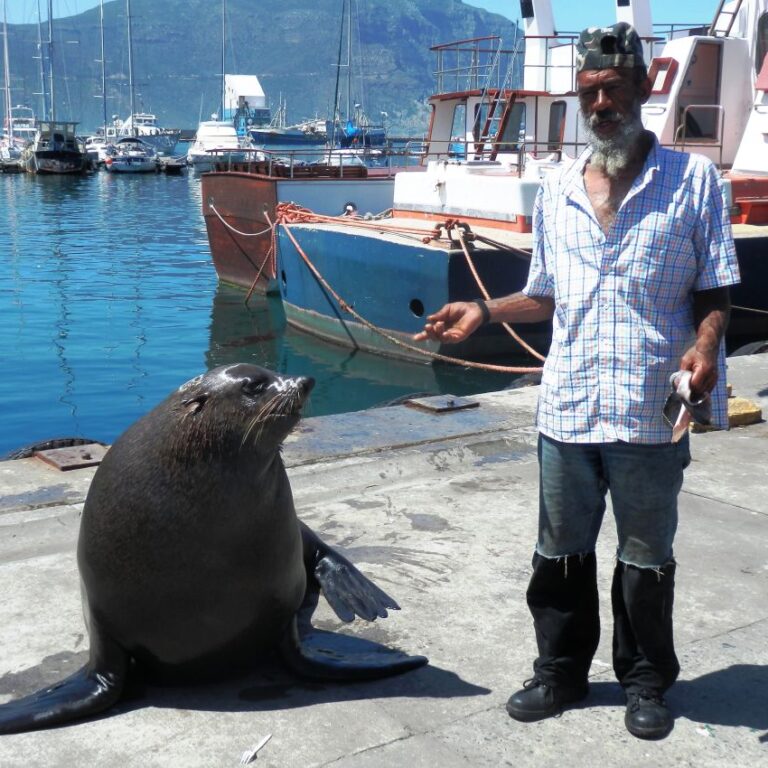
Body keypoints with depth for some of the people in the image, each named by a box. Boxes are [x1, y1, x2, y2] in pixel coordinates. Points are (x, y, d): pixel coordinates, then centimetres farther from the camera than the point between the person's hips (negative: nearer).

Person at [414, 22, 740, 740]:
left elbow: (715, 290, -1)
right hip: (567, 411, 4)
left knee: (646, 559, 12)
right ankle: (560, 673, 33)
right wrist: (484, 310, 4)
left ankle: (646, 682, 32)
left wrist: (704, 346, -18)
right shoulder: (555, 191, 10)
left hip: (650, 414, -3)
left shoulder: (693, 180, -1)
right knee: (561, 556, 15)